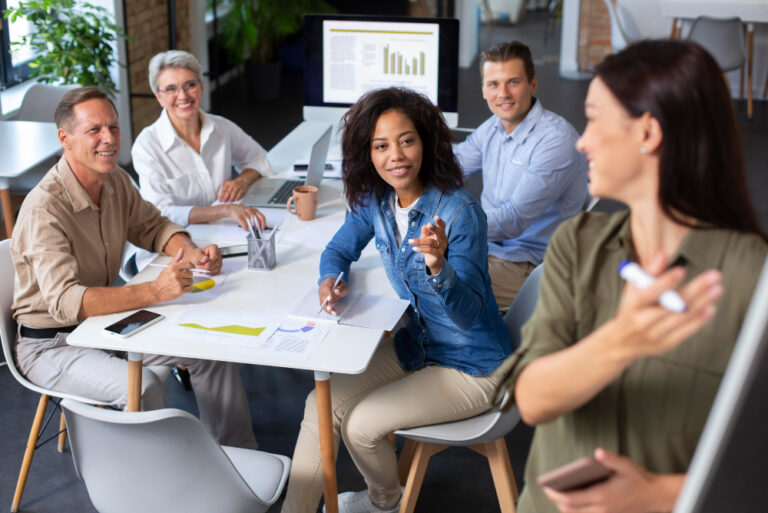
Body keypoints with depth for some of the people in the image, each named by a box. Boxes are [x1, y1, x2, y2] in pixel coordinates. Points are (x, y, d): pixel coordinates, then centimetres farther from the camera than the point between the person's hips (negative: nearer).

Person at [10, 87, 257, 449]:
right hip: (51, 345, -8)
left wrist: (192, 253, -8)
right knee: (143, 387, -32)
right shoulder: (44, 210, -27)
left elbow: (152, 226, 15)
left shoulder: (116, 181, -2)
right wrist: (154, 291, -47)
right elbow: (65, 302, -37)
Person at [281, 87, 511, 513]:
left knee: (362, 424, -13)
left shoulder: (459, 211, -26)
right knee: (321, 405, -6)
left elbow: (469, 314, -28)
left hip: (470, 367, -6)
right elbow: (339, 249, 9)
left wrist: (438, 268, -48)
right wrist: (330, 279, -14)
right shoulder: (375, 200, -7)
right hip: (415, 345, 7)